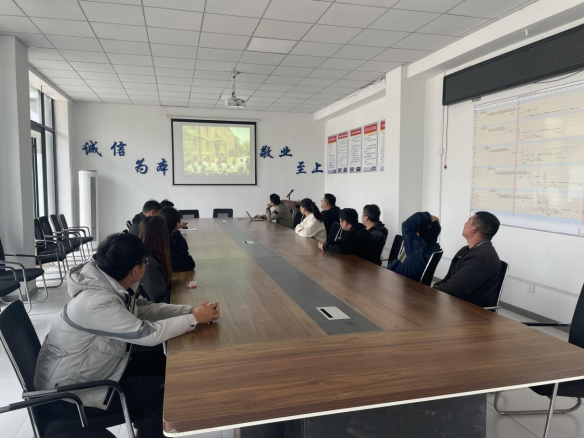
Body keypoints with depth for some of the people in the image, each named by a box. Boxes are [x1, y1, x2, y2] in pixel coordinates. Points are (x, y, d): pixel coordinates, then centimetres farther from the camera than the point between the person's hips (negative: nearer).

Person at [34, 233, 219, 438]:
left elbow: (144, 309, 3)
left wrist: (191, 310, -8)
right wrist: (195, 319, -19)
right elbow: (149, 333, -31)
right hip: (68, 391, -9)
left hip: (85, 370, 9)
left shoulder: (109, 284, -5)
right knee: (159, 392, -10)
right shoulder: (98, 301, -33)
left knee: (157, 360, 10)